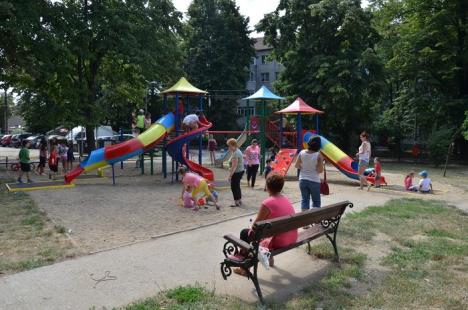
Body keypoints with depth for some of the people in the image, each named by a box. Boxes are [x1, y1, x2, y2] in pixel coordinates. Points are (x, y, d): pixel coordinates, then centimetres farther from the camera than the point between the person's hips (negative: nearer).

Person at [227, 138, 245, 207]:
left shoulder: (235, 154, -22)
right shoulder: (238, 151, 10)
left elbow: (234, 166, -25)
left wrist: (230, 175, -23)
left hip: (237, 173, -11)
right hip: (240, 171, 11)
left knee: (234, 187, -1)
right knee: (237, 186, 20)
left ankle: (237, 203, 6)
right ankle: (240, 201, 30)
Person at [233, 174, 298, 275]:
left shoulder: (267, 203, -20)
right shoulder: (286, 199, 4)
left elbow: (256, 224, -11)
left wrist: (251, 230, 12)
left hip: (279, 242, -8)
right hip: (292, 239, 8)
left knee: (245, 233, 11)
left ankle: (245, 267, 20)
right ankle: (269, 258, 45)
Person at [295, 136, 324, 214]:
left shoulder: (302, 153, -5)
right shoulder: (318, 155, -15)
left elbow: (297, 165, 3)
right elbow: (320, 170, -12)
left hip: (303, 180, 3)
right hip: (314, 181, -3)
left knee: (304, 199, 13)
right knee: (316, 201, 11)